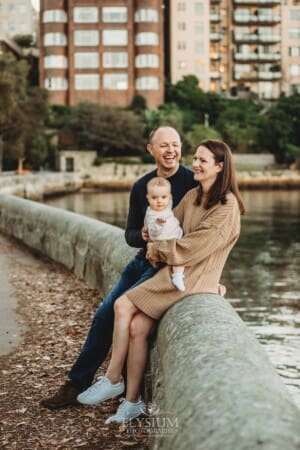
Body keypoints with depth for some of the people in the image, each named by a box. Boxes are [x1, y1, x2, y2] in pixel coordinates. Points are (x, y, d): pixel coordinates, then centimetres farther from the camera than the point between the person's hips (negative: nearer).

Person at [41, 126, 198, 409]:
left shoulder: (193, 183, -10)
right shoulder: (141, 186, 8)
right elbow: (130, 234, 10)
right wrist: (143, 236, -12)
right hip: (143, 260, 7)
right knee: (104, 314, 2)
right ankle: (77, 383, 13)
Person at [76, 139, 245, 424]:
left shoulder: (226, 207, -12)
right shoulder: (192, 196, 14)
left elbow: (193, 246, -17)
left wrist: (158, 250, -4)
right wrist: (155, 246, -4)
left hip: (193, 279, -7)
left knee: (124, 306, -15)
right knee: (137, 325, -12)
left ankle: (113, 380, -1)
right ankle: (132, 401, -5)